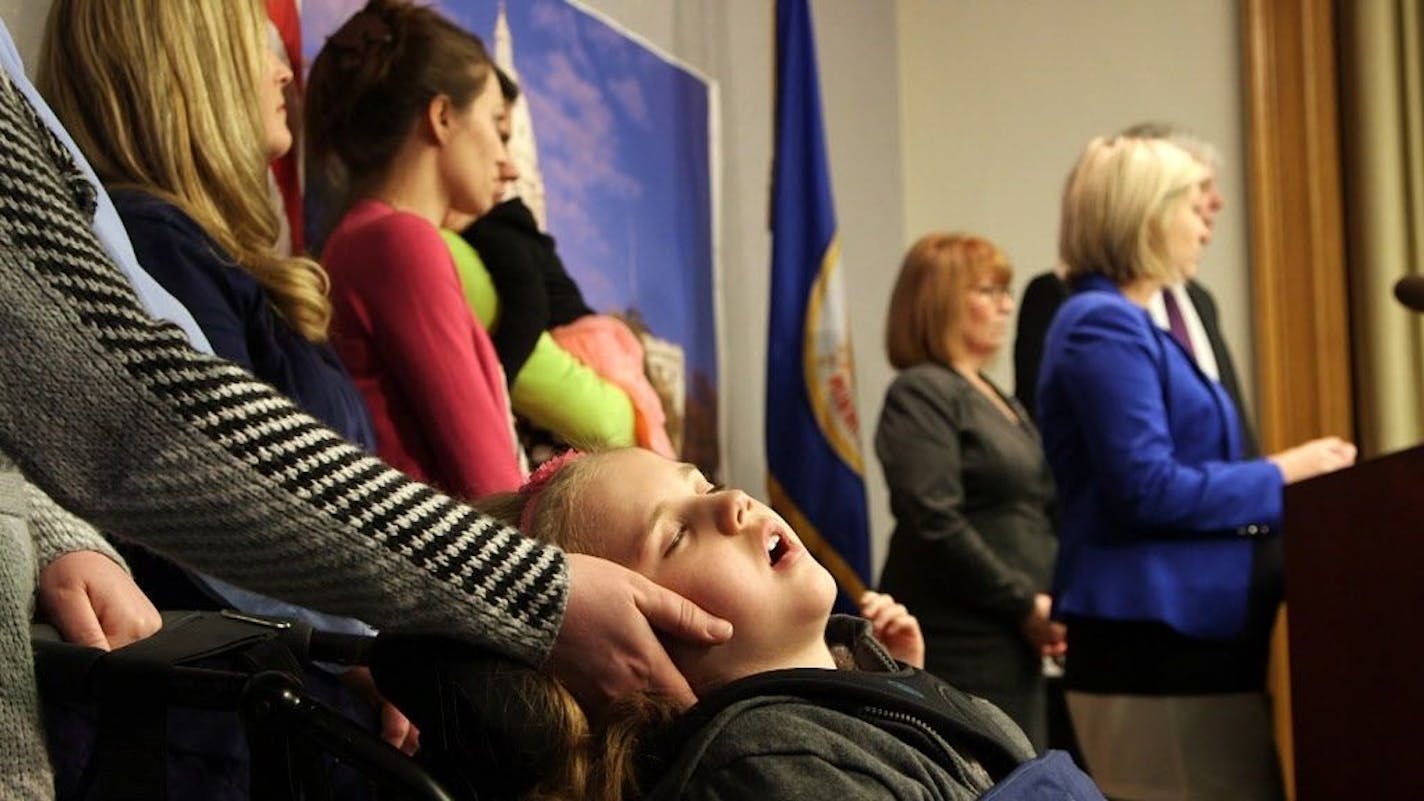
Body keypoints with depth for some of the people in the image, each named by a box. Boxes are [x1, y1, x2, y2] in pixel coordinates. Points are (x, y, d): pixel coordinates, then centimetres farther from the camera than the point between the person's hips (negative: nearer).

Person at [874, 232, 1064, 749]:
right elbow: (936, 525, -19)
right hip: (961, 649, -9)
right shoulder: (922, 394, -8)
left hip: (1014, 644, 9)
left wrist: (1051, 604, 7)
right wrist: (1024, 603, -15)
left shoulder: (998, 400, 20)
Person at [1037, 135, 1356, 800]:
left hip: (1187, 637, 10)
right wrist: (1280, 474, -11)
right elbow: (1147, 489, -21)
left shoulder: (1128, 324, 18)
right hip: (1153, 644, -10)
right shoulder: (1103, 326, -13)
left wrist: (1269, 487, 14)